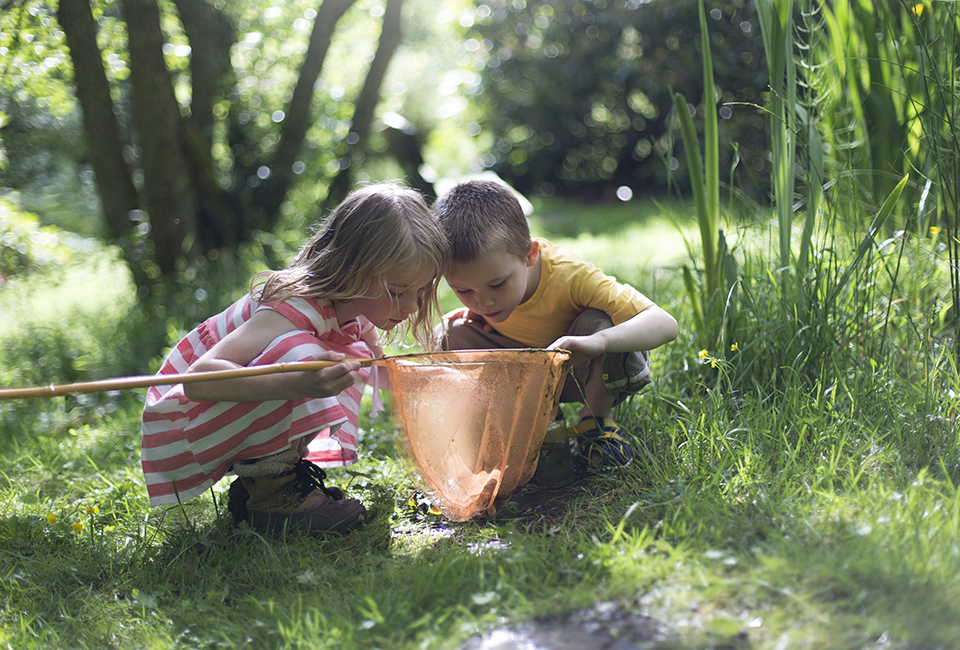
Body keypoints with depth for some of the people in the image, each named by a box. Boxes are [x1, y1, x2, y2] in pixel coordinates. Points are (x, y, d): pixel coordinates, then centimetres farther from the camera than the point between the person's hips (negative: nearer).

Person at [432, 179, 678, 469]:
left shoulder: (569, 275, -36)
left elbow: (665, 324, -43)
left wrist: (598, 341, -61)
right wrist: (476, 314, -18)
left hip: (584, 369, -3)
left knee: (600, 323, -36)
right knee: (450, 334, -17)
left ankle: (597, 418, -11)